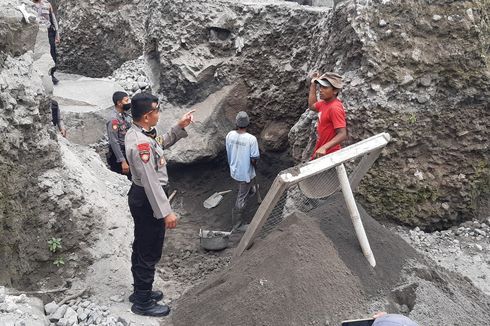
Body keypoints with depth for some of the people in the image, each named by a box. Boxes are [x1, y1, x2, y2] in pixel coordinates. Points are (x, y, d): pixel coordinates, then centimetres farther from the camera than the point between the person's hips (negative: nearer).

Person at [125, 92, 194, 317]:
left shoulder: (139, 133, 3)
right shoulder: (141, 143, -28)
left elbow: (162, 143, 22)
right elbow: (151, 181, -29)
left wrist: (180, 127, 11)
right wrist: (166, 212, -27)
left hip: (142, 197, 10)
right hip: (147, 201, -10)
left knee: (142, 248, 22)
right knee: (149, 252, 4)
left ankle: (141, 291, 40)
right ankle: (143, 302, 19)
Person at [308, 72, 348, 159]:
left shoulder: (335, 108, -25)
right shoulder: (325, 102, 1)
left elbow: (342, 134, -30)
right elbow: (312, 105, 23)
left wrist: (324, 148, -42)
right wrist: (313, 84, 16)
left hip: (328, 154, -9)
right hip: (320, 150, 9)